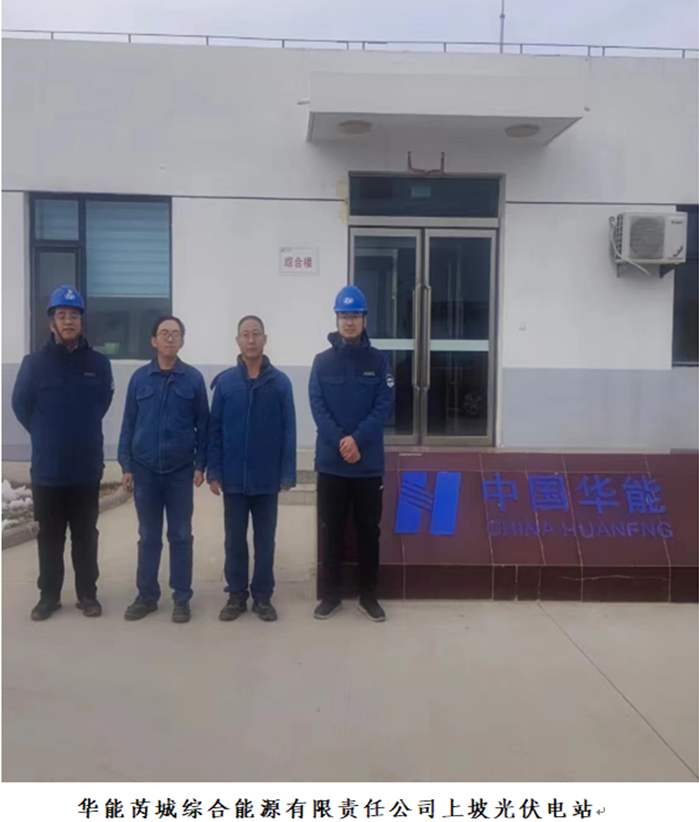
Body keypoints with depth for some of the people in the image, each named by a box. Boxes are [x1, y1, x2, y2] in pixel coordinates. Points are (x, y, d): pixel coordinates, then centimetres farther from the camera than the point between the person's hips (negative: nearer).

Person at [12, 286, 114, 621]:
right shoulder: (35, 363, -6)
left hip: (87, 467, 1)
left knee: (85, 536, 11)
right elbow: (21, 405, 4)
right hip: (47, 468, 0)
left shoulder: (99, 363, -3)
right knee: (49, 537, 10)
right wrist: (48, 435, 10)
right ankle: (48, 596, 24)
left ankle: (87, 594, 23)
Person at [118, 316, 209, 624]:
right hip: (145, 469, 1)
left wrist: (200, 465, -3)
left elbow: (203, 424, 1)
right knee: (148, 537, 11)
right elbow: (128, 424, 5)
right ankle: (147, 596, 22)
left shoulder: (194, 378, -1)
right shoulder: (139, 378, 2)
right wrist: (126, 466, 1)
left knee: (180, 537, 7)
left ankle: (182, 599, 17)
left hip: (180, 470, -1)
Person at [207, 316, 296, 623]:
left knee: (265, 540, 10)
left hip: (267, 479, 0)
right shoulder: (224, 382, 0)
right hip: (233, 478, 1)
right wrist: (214, 472, -3)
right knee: (235, 540, 10)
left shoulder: (280, 382, -2)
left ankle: (263, 597, 22)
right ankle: (236, 596, 23)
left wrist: (288, 474, -5)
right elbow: (215, 431, 1)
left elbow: (288, 432, -2)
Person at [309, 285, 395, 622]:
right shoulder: (322, 361, 4)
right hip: (330, 462, 1)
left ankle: (368, 595, 20)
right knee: (331, 530, 7)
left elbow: (384, 405, -5)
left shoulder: (378, 360, 3)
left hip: (369, 462, 0)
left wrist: (357, 440, -17)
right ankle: (332, 594, 20)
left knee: (369, 530, 7)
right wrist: (340, 442, -17)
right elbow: (317, 407, -4)